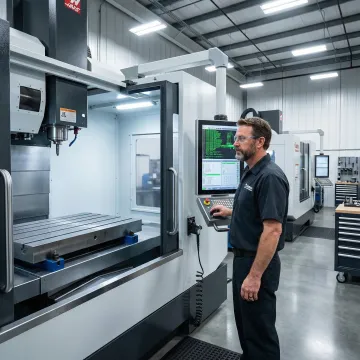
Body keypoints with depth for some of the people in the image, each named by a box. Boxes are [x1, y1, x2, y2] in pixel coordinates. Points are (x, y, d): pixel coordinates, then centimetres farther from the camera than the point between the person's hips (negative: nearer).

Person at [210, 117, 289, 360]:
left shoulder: (270, 177, -22)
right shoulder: (252, 172, 8)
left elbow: (272, 230, -26)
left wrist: (254, 276, -25)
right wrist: (231, 212, 14)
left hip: (258, 264, -10)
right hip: (244, 258, 10)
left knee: (260, 328, 9)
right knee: (245, 322, 24)